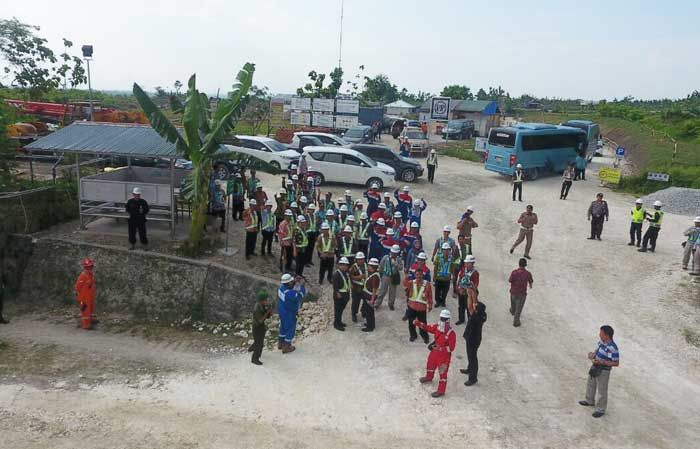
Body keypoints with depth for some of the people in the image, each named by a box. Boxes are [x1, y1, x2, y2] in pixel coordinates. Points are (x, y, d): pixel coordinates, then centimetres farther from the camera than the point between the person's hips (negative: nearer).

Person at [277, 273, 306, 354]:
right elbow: (300, 296, -32)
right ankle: (286, 347, 26)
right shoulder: (289, 293, -36)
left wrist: (295, 281, -9)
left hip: (282, 311, 9)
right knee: (291, 329, 12)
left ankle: (280, 343, 44)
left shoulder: (282, 286, -10)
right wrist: (302, 285, -25)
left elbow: (290, 287, 8)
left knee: (283, 327, 27)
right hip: (289, 313, -9)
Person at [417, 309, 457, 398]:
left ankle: (441, 391, 13)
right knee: (430, 364, 29)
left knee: (443, 372, 2)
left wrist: (441, 348, -31)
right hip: (435, 351, 8)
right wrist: (418, 323, -11)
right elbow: (428, 328, 2)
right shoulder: (437, 327, -8)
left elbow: (451, 348, -23)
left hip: (444, 355, -8)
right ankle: (429, 377, 58)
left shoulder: (451, 333, -27)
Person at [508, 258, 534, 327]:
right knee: (519, 308, 11)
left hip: (513, 292, 2)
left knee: (513, 303, 31)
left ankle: (513, 311, 59)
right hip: (522, 293, -1)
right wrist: (530, 285, 22)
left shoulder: (514, 272, -23)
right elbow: (530, 282, -3)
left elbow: (509, 281, -12)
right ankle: (516, 321, 18)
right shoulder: (528, 274, -19)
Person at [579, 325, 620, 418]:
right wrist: (593, 354, -6)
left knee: (602, 391, 10)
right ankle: (590, 401, 48)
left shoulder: (613, 348, -29)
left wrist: (602, 362, -29)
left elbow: (616, 363, -22)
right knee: (590, 385, 26)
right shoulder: (602, 341, -6)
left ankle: (601, 409, 28)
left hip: (603, 371, -8)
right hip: (595, 367, 8)